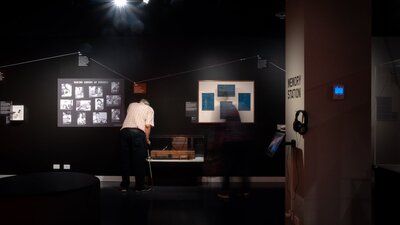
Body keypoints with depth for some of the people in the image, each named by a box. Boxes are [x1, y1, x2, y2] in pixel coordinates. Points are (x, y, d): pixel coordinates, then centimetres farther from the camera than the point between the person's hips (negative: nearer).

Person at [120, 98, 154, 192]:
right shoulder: (150, 109, 16)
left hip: (124, 131, 4)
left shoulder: (131, 105, 28)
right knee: (139, 160, 4)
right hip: (138, 132, -4)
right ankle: (140, 186, 10)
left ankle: (124, 185, 16)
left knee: (125, 159, 10)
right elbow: (147, 126, 2)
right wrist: (147, 139, 12)